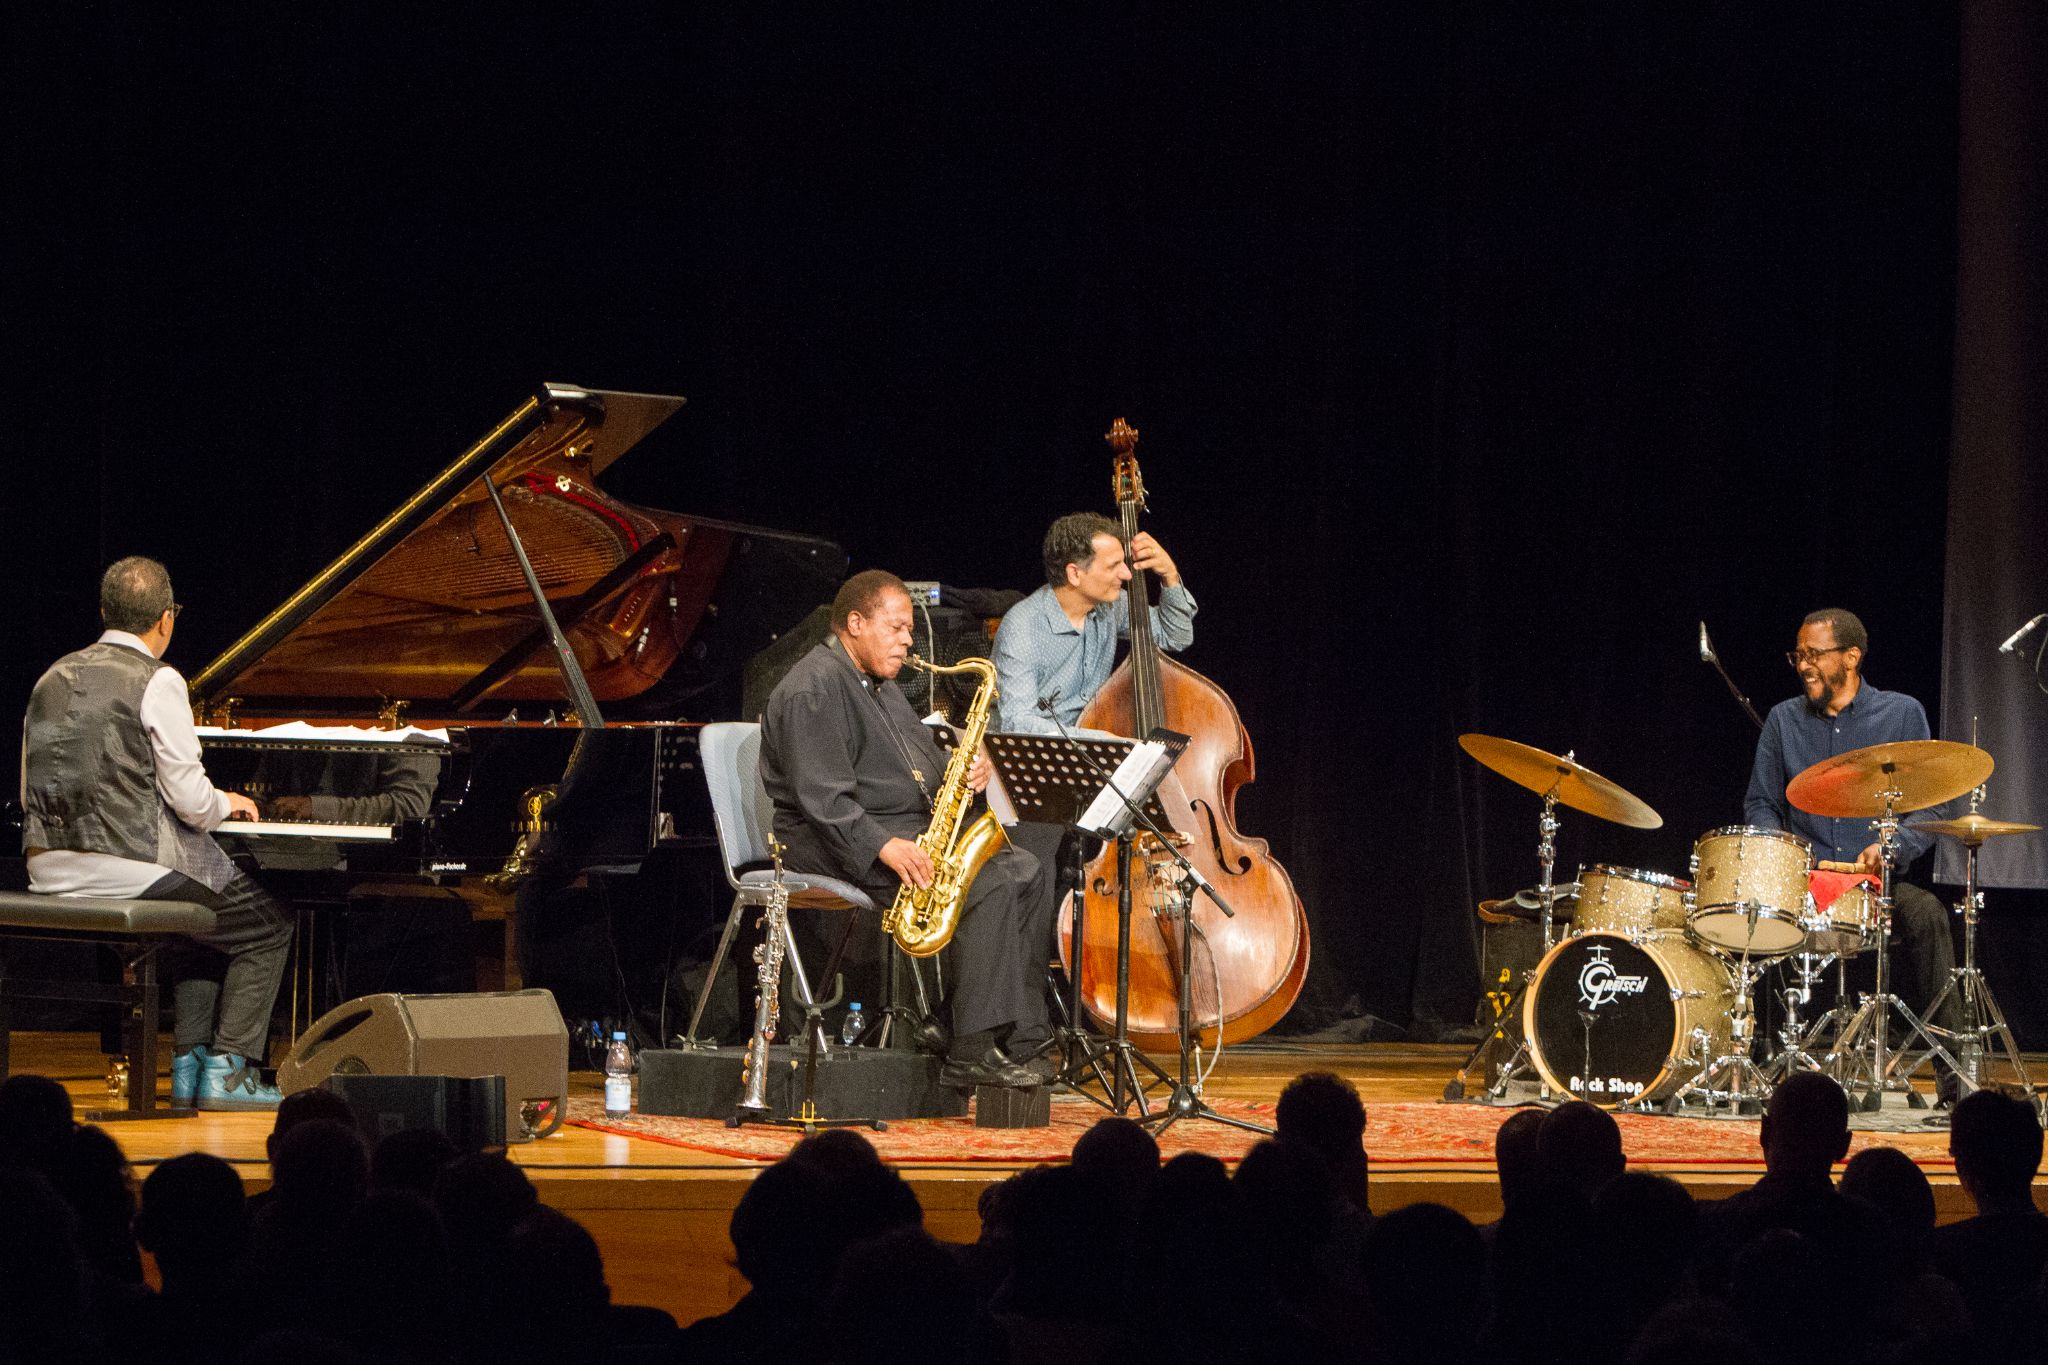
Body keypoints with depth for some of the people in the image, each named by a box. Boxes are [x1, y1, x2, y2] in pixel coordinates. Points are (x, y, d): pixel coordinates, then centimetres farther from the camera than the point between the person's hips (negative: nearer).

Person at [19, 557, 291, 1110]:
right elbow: (191, 801, -13)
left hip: (49, 868, 8)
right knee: (267, 928, 10)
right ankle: (227, 1071, 4)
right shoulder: (157, 681, -10)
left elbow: (29, 795, 17)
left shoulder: (54, 678, 12)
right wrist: (226, 803, 11)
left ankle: (189, 1064, 23)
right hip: (124, 866, -8)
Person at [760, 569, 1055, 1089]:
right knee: (989, 884, -26)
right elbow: (823, 798, -22)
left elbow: (924, 765, 25)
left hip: (909, 833, 10)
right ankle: (972, 1052, -28)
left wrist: (965, 772, 3)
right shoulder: (814, 689, -12)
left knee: (1027, 872, -2)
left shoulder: (880, 685, 21)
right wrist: (883, 846, -30)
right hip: (839, 846, -10)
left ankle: (1022, 1039, -7)